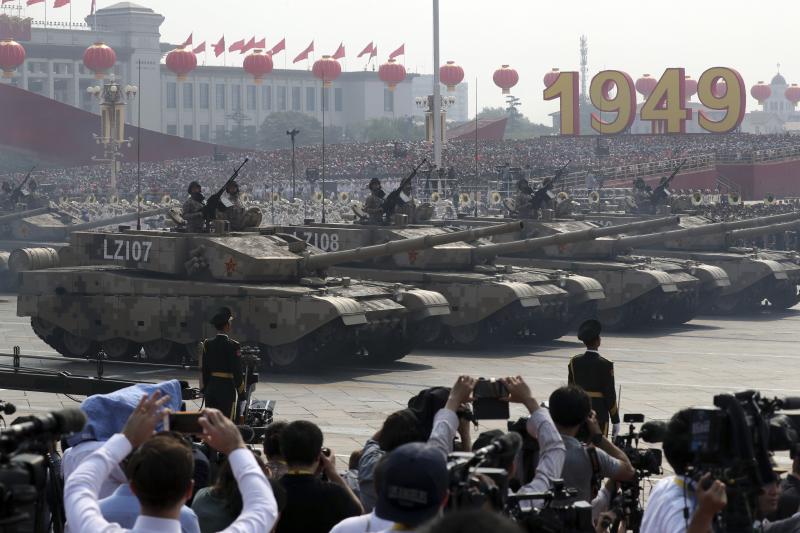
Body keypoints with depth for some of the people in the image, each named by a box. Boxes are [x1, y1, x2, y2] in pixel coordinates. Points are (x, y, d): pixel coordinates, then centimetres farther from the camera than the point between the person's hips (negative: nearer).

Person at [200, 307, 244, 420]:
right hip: (227, 389, -5)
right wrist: (241, 391, -1)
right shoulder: (232, 345, -12)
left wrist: (204, 389, 15)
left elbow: (203, 369, 7)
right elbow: (237, 370, -11)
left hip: (210, 389, 5)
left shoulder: (207, 344, 3)